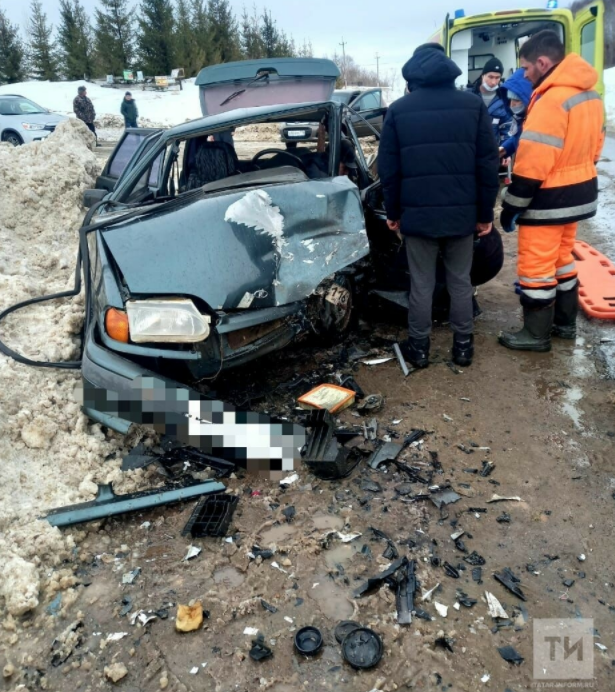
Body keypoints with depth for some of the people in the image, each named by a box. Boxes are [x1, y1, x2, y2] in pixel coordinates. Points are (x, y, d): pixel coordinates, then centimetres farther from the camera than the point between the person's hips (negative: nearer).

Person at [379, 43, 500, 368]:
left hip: (417, 213, -1)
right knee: (460, 281, 13)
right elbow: (488, 164, 1)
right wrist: (485, 213, 8)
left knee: (421, 284, 8)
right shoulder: (473, 104, 3)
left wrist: (393, 213, 10)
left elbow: (388, 169, 1)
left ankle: (419, 347, 18)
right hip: (461, 212, 1)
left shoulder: (398, 110, 1)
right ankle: (463, 345, 22)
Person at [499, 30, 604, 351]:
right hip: (578, 193, 10)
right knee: (561, 258, 20)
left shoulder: (551, 100, -22)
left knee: (536, 266, 1)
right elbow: (593, 145, 16)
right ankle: (565, 322, 31)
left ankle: (536, 334, 11)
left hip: (549, 201, -10)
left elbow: (531, 166, -24)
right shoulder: (589, 94, 8)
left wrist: (511, 207, -17)